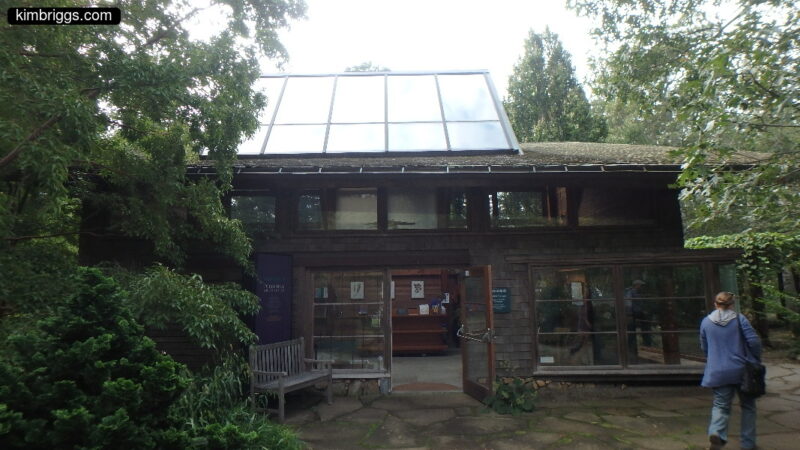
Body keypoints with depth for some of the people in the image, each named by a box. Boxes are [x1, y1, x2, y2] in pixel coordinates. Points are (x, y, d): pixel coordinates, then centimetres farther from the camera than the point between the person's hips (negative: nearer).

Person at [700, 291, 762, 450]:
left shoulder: (706, 322, 2)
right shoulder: (739, 319, -6)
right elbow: (754, 341, -11)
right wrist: (756, 359, 6)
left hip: (718, 372, 1)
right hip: (741, 370, -1)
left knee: (721, 405, 7)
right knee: (747, 405, 16)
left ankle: (716, 432, -19)